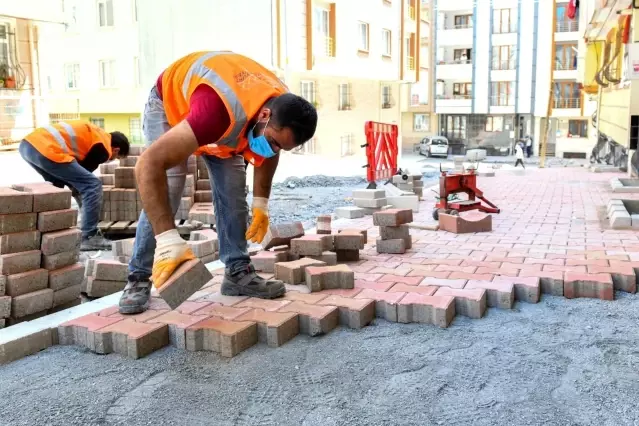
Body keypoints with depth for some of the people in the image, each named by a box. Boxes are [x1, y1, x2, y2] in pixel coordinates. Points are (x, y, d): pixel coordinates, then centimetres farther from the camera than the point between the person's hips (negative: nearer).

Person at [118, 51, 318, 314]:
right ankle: (138, 279, -8)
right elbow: (148, 164, -50)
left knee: (233, 191, -7)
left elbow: (269, 154, 0)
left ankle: (237, 272, 1)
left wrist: (261, 204, -7)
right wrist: (168, 241, -53)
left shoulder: (283, 110, -24)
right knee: (166, 191, -19)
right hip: (169, 102, -5)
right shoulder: (219, 112, -47)